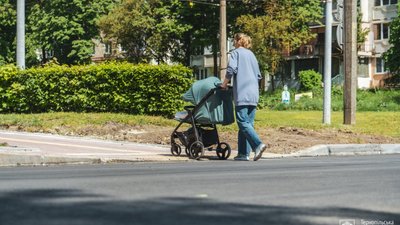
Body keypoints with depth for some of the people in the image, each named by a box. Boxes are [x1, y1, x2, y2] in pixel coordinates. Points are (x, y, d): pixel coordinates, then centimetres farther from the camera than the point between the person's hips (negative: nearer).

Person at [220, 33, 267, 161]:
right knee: (248, 123, 6)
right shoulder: (251, 54, 21)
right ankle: (244, 153, 4)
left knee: (243, 122, -10)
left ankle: (258, 144, -28)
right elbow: (258, 75, 23)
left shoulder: (236, 53, 2)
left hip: (242, 94, -7)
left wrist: (225, 83, 0)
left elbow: (231, 69, -12)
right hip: (254, 95, 7)